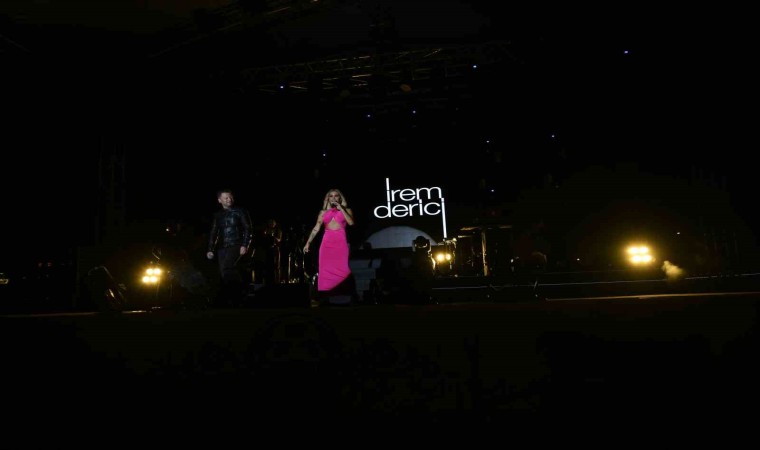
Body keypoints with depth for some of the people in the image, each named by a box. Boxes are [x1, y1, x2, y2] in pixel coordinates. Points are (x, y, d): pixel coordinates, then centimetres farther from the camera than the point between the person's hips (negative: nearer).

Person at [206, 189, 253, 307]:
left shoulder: (240, 211, 4)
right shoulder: (218, 215, 17)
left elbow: (248, 229, -2)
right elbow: (213, 233, 20)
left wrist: (245, 245, -12)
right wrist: (210, 249, 10)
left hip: (236, 245, -5)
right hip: (222, 247, 5)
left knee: (226, 267, -24)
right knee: (224, 273, 0)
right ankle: (228, 301, 7)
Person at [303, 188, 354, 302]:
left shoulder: (346, 210, 10)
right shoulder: (323, 212, 13)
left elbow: (351, 222, -8)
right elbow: (316, 228, 9)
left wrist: (341, 209, -7)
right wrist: (308, 243, 3)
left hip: (341, 242, -2)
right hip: (327, 242, 2)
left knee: (342, 268, -5)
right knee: (325, 268, -1)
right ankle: (323, 294, 3)